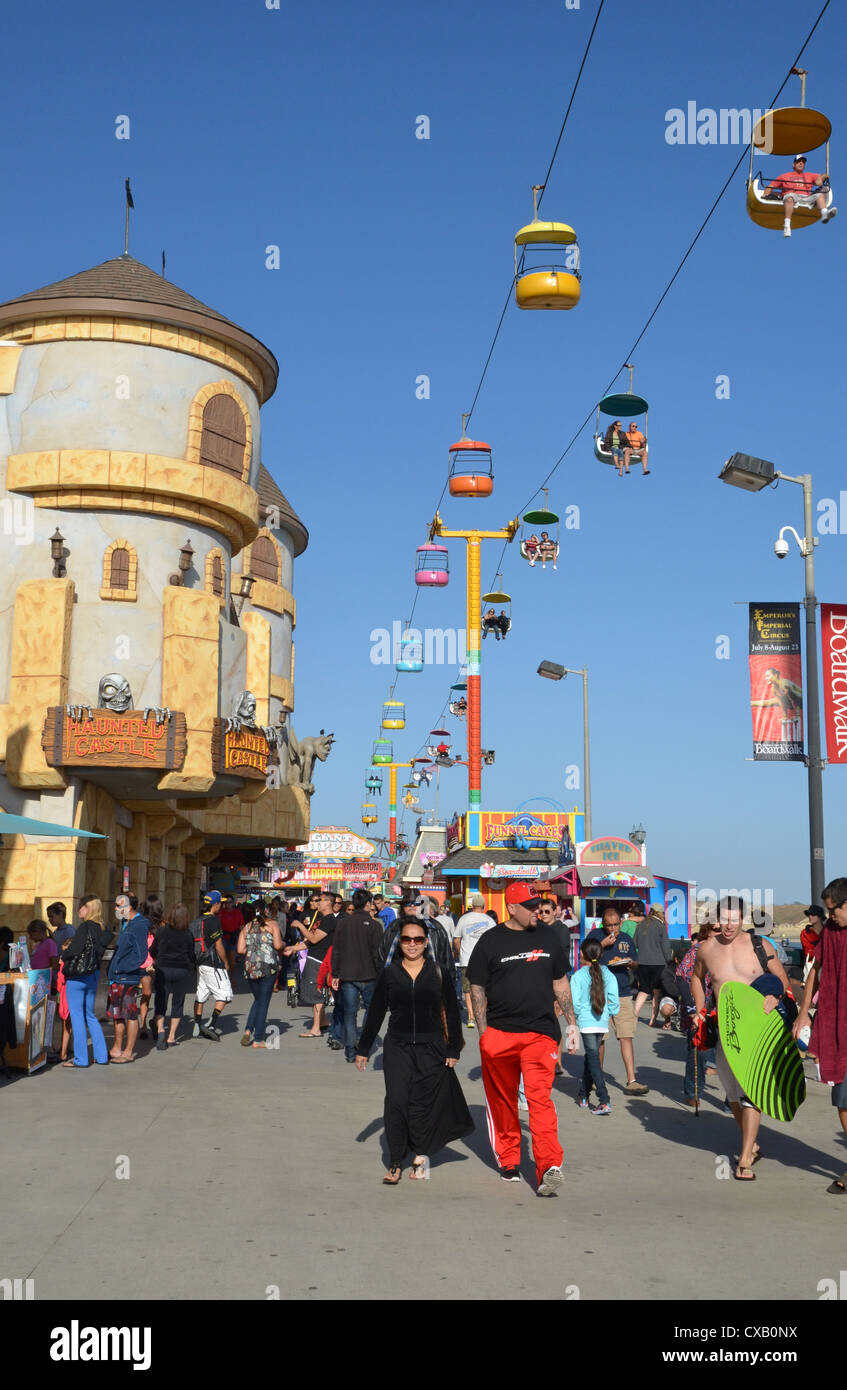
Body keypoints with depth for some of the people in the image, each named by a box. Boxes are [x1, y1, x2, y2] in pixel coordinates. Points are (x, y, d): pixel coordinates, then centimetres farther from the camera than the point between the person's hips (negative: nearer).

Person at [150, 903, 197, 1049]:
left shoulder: (162, 931, -4)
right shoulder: (188, 934, -7)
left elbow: (153, 951, 4)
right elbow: (192, 956, -2)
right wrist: (192, 963, 21)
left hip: (163, 970, 0)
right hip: (182, 971, 0)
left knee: (160, 1003, 7)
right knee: (177, 1004, 10)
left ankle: (160, 1030, -17)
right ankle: (171, 1038, 10)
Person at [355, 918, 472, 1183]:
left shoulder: (438, 972, 2)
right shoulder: (390, 973, 5)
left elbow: (451, 1012, 7)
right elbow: (375, 1013, 11)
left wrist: (453, 1049, 4)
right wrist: (363, 1049, 12)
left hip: (432, 1049, -1)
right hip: (398, 1048, 1)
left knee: (423, 1104, 0)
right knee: (396, 1102, -9)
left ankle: (421, 1154, 23)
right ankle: (395, 1163, 1)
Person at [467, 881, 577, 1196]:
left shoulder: (548, 938, 11)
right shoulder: (490, 942, 1)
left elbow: (560, 984, 19)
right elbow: (477, 990, 3)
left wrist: (571, 1023, 14)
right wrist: (484, 1034, -3)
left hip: (540, 1032, 1)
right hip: (499, 1033, 0)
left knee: (540, 1097, -12)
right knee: (503, 1100, 9)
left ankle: (549, 1166, -18)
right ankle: (508, 1161, 26)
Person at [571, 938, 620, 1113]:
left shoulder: (578, 976, -8)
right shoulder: (607, 974, 3)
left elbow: (575, 1002, -10)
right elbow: (614, 999, 0)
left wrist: (575, 1015, 8)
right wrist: (611, 1012, 15)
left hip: (586, 1022, -5)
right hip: (603, 1023, 5)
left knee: (593, 1060, -6)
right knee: (591, 1057, 19)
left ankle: (604, 1102, -16)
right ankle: (583, 1096, 30)